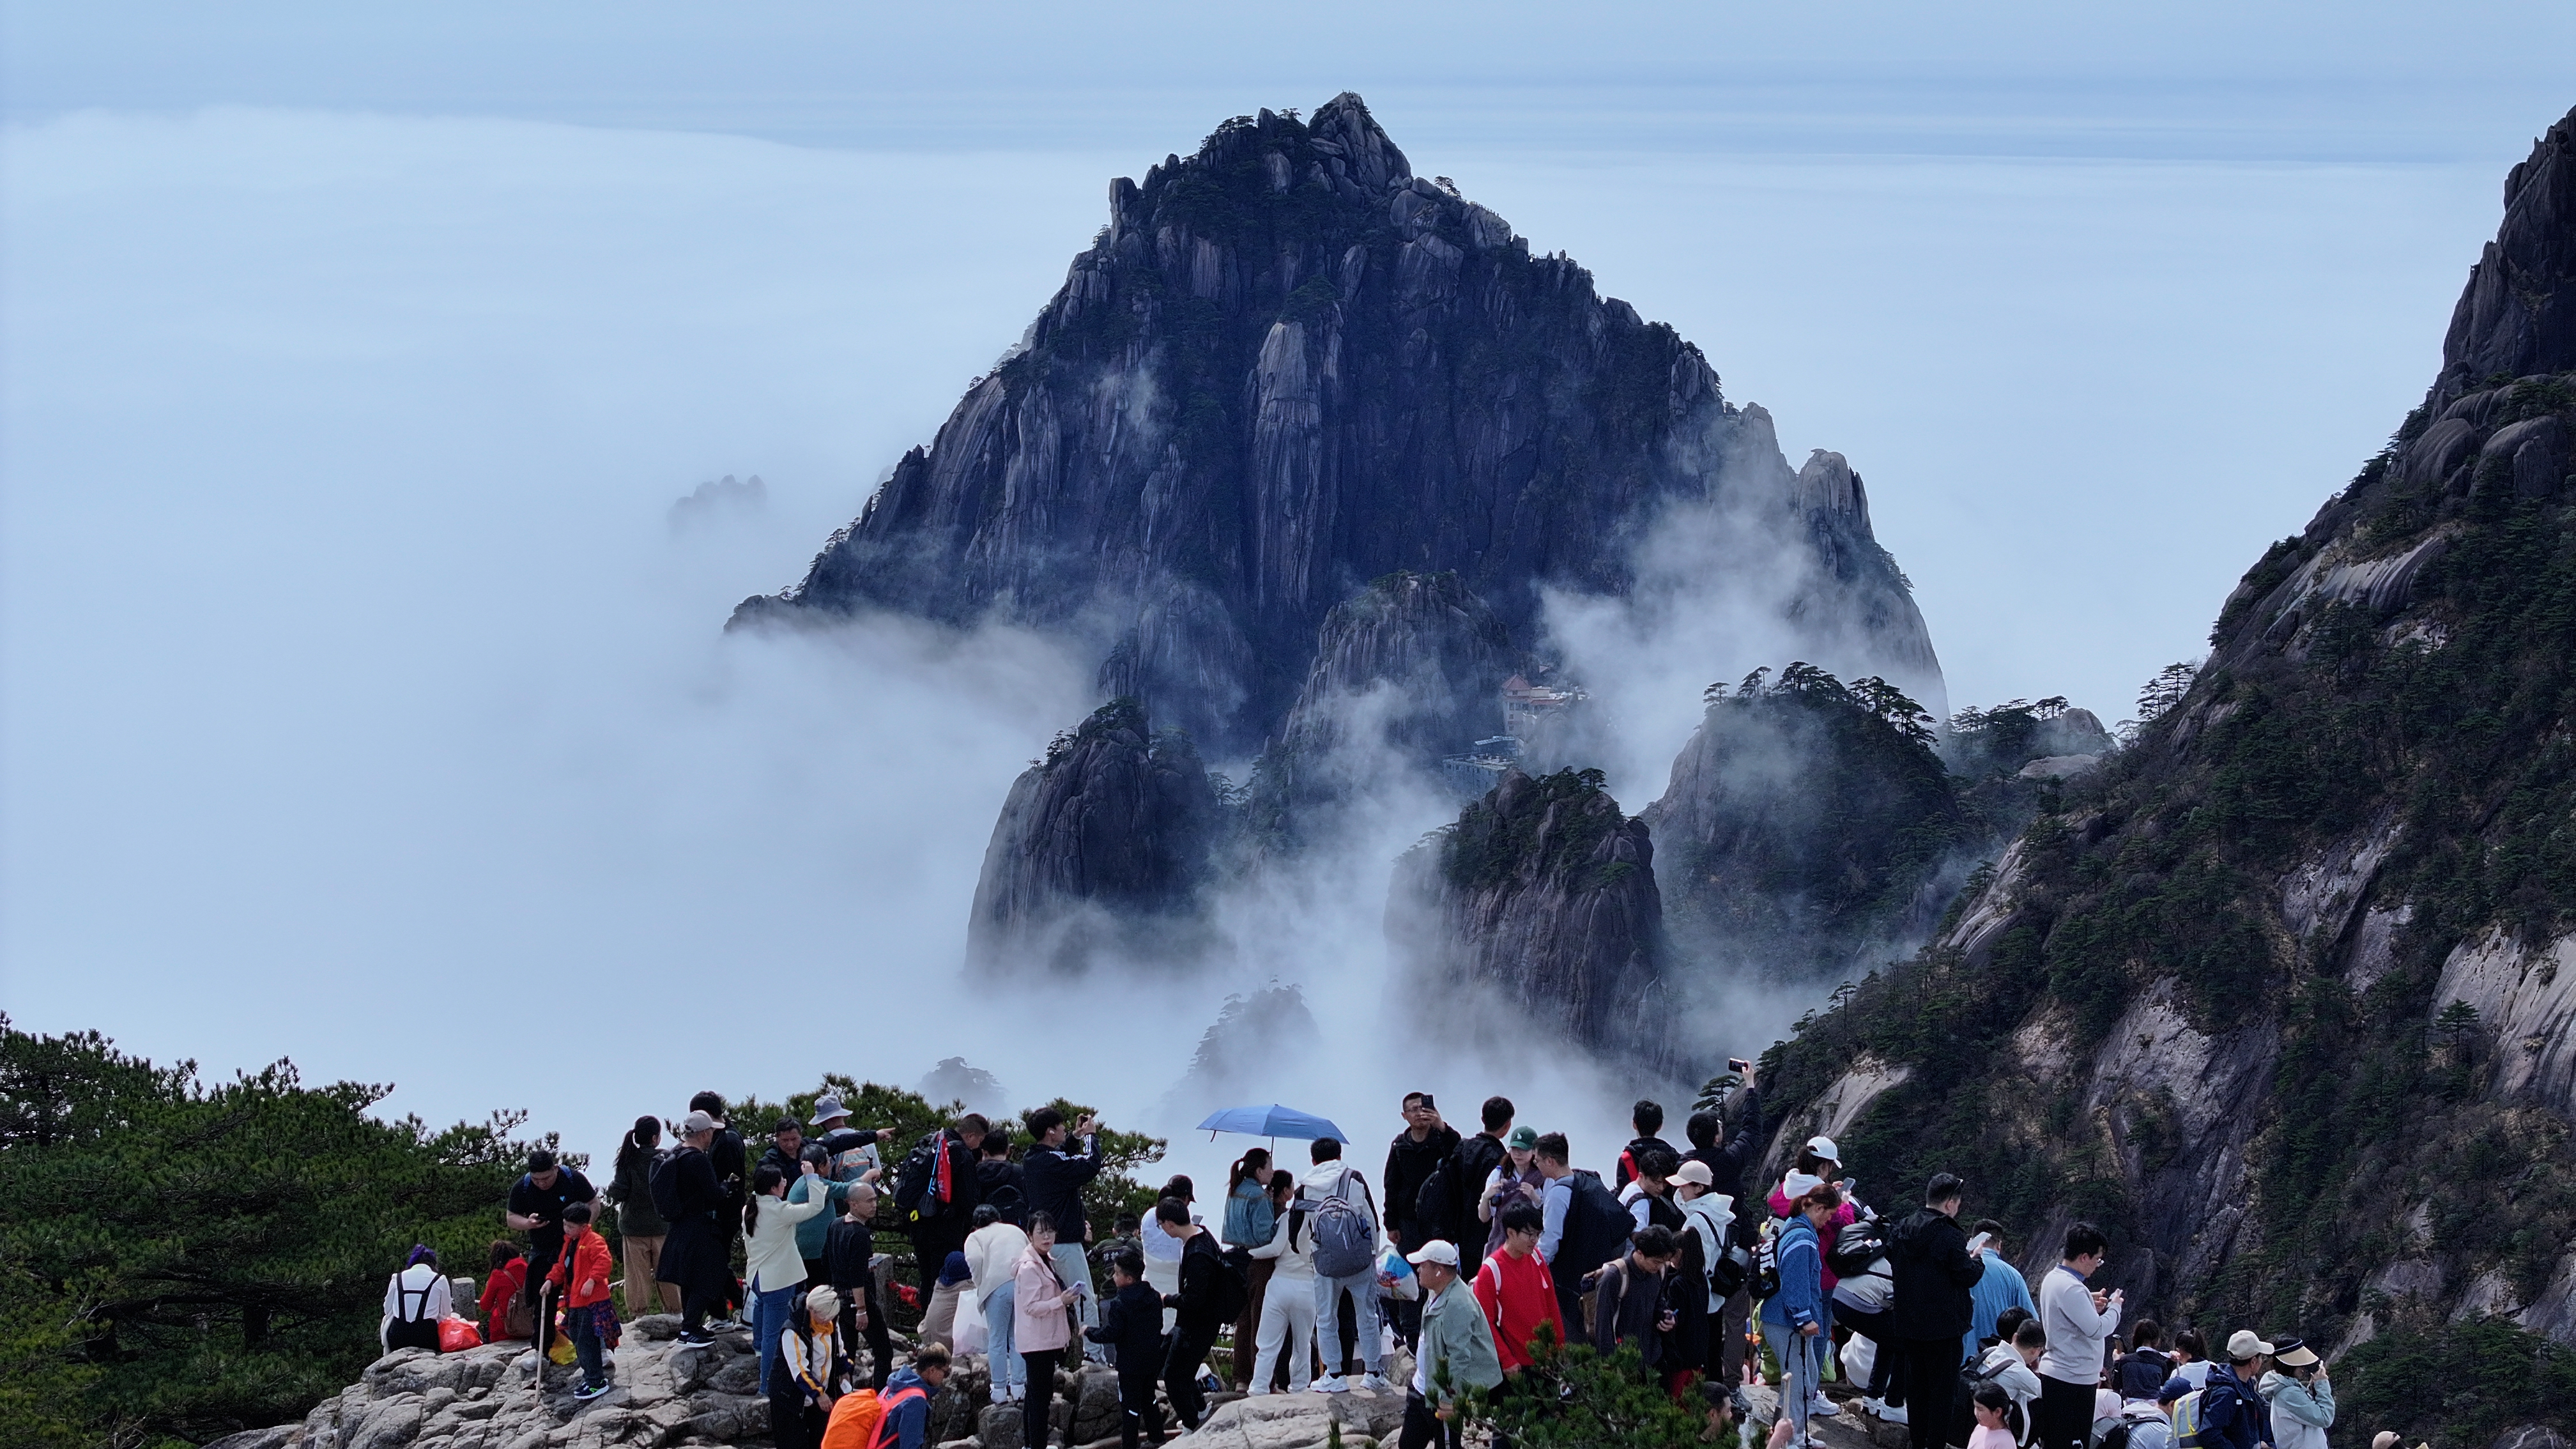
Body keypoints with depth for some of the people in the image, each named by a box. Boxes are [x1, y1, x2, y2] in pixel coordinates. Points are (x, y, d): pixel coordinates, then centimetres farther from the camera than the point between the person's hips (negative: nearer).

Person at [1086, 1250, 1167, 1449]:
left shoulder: (1119, 1305, -20)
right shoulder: (1154, 1297, 2)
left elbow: (1111, 1334, -20)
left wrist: (1089, 1332, -5)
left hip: (1130, 1364, -7)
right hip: (1152, 1360, 7)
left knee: (1130, 1405, 0)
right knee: (1149, 1398, 23)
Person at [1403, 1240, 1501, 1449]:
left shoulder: (1457, 1305, -26)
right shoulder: (1436, 1295, 6)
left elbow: (1459, 1357, -28)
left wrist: (1449, 1399, -27)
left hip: (1441, 1397, -10)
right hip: (1421, 1389, 10)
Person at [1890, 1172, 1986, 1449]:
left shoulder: (1902, 1230, 2)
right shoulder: (1949, 1236, -19)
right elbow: (1968, 1276, -16)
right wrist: (1977, 1262, 4)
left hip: (1909, 1322, 7)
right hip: (1943, 1323, -7)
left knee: (1916, 1384, 16)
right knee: (1942, 1387, 2)